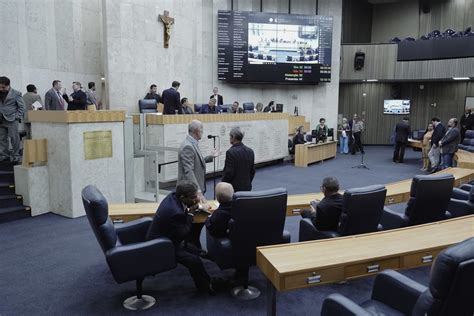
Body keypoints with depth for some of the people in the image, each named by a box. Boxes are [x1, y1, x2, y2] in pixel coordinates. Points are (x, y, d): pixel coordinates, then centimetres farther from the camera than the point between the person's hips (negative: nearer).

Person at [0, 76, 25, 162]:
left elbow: (22, 106, -2)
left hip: (11, 120, -5)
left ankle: (16, 155, 5)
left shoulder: (16, 94, -1)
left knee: (14, 138, -4)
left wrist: (17, 116, -9)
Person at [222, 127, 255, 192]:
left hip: (233, 189, -7)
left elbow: (229, 173, -18)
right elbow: (252, 171, 9)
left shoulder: (231, 152, -16)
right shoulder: (250, 151, 5)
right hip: (247, 188, 7)